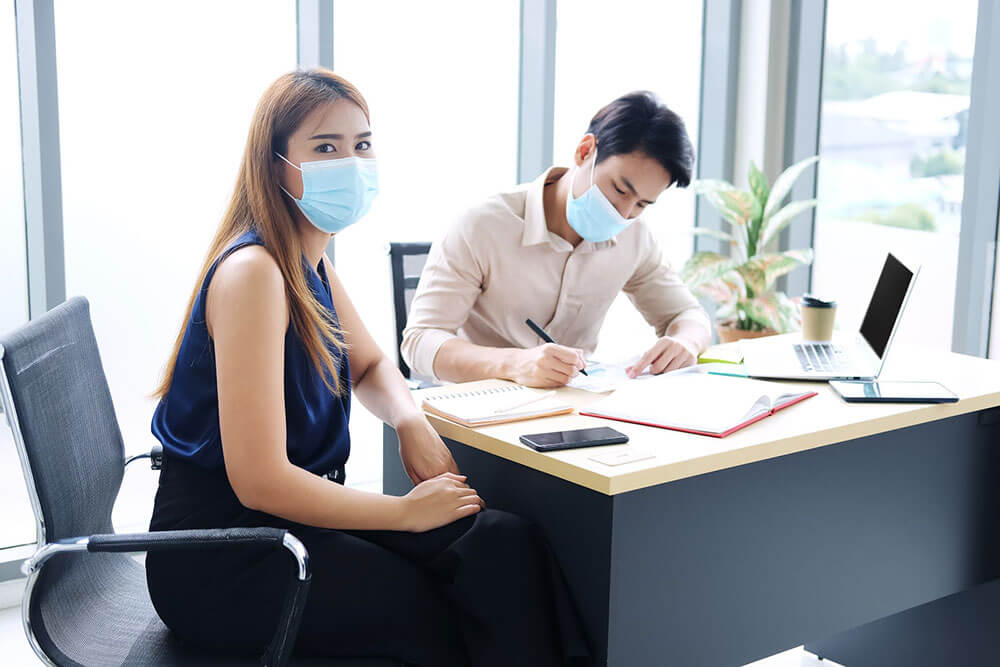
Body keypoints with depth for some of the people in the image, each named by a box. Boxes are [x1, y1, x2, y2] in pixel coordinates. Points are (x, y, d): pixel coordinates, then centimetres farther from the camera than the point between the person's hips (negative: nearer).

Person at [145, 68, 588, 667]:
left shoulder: (308, 258, 6)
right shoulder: (252, 271, -22)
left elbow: (369, 364, 24)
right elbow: (259, 481, -25)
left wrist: (412, 421, 0)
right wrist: (407, 511, -16)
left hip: (291, 517, 8)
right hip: (222, 562, -8)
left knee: (506, 545, -9)